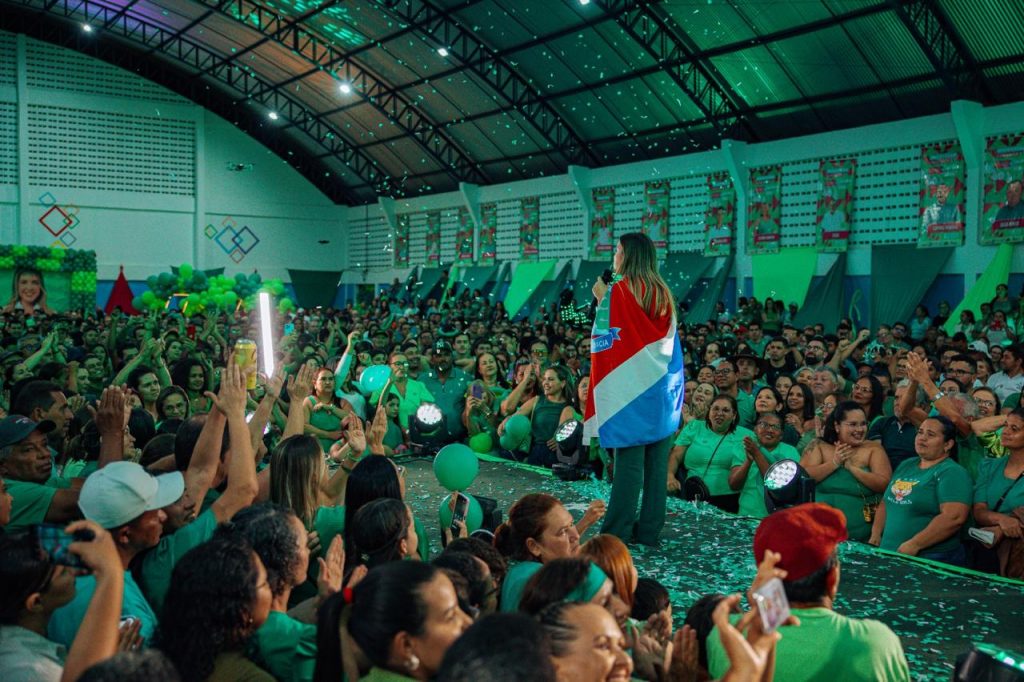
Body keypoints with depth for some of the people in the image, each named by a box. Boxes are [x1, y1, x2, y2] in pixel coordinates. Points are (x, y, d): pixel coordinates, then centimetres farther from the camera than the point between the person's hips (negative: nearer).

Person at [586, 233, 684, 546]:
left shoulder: (620, 289, -9)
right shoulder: (663, 292, 10)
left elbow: (606, 334, -10)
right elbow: (668, 340, 15)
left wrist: (601, 299, 0)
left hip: (630, 386, -6)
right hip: (661, 387, 6)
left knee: (629, 459, -4)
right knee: (657, 459, 7)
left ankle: (618, 530, 0)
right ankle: (650, 529, 13)